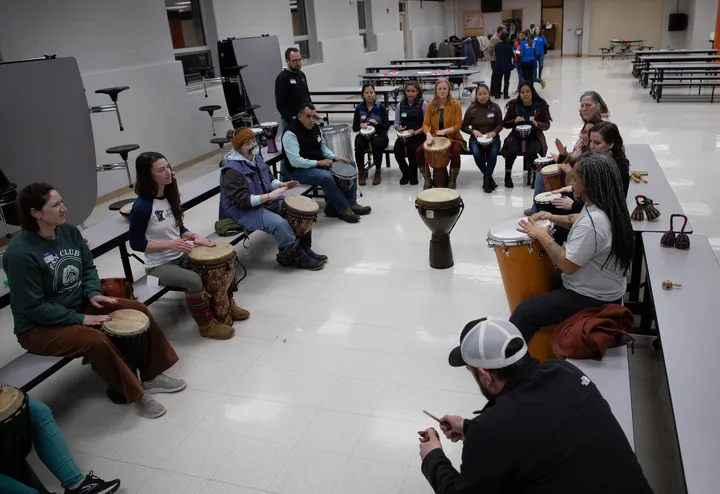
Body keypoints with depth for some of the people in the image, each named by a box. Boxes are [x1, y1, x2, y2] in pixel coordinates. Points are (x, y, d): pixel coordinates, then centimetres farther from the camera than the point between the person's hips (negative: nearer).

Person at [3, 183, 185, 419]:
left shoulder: (69, 231, -4)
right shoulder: (20, 253, -27)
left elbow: (88, 267, 9)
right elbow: (33, 307, -24)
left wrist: (94, 293, -10)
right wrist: (80, 318, -23)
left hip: (79, 304, 8)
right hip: (39, 327, -8)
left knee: (138, 309, -2)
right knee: (96, 341, -32)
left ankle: (152, 376, 10)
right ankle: (132, 393, -10)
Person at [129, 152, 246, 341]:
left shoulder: (170, 195, 2)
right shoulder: (142, 207, -21)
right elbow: (136, 244, -17)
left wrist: (193, 236, -7)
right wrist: (169, 244, -25)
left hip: (180, 255, 8)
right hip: (159, 265, -8)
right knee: (194, 280, -32)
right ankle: (206, 324, -9)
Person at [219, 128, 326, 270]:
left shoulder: (256, 157, 5)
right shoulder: (232, 170, -21)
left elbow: (268, 180, 19)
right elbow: (241, 200, -25)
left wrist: (282, 185, -3)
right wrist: (269, 196, -30)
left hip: (266, 201, 9)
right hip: (245, 211, -9)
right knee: (278, 223, -31)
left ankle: (304, 248, 7)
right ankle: (296, 257, -13)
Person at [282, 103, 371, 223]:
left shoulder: (315, 127, 3)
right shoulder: (290, 134, -22)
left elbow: (323, 147, 16)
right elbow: (295, 161, -27)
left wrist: (335, 157, -2)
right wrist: (318, 163, -26)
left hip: (319, 163, 9)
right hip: (300, 170, -9)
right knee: (326, 177, -34)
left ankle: (351, 203, 5)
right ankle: (343, 209, -17)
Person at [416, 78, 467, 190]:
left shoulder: (455, 104, -5)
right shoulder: (431, 105, 3)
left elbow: (458, 125, -9)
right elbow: (426, 124, -3)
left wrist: (445, 131, -28)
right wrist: (428, 134, -25)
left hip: (452, 138, -3)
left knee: (455, 152, -35)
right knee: (419, 151, -22)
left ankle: (452, 180, -12)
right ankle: (427, 180, -5)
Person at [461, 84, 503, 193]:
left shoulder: (495, 107, 0)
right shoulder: (471, 108, -1)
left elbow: (500, 124, 6)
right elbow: (464, 126, 4)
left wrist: (493, 132, -14)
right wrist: (473, 131, -14)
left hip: (492, 137, 0)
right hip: (476, 138, 0)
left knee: (493, 152, -33)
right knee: (476, 153, -32)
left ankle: (487, 178, -15)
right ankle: (488, 177, -10)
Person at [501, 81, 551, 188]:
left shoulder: (541, 105, -2)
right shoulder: (514, 105, 0)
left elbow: (547, 125, 1)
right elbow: (505, 123, 5)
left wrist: (537, 124, -21)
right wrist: (514, 121, -16)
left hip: (534, 137, -1)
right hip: (517, 136, 1)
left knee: (531, 152, -32)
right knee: (512, 150, -31)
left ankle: (532, 175, -2)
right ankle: (508, 176, -6)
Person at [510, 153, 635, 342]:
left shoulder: (592, 223, -35)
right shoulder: (608, 207, -3)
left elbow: (567, 265, -29)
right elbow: (580, 221, 18)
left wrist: (542, 235, -19)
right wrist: (553, 218, 2)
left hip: (592, 298, -11)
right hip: (602, 288, 11)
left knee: (523, 313, -9)